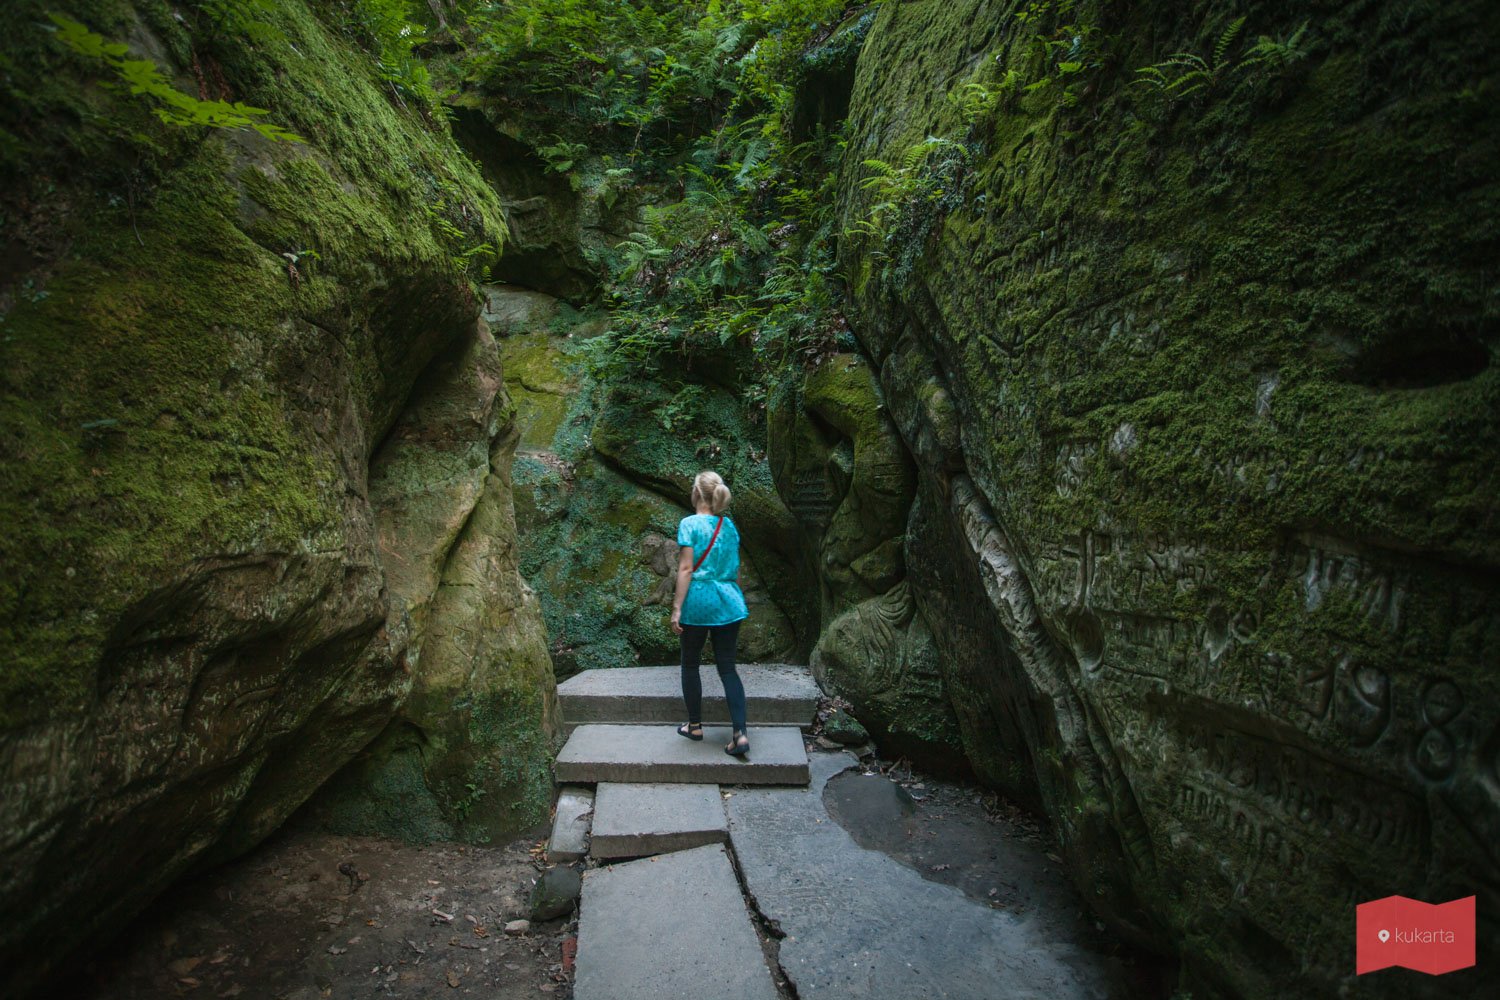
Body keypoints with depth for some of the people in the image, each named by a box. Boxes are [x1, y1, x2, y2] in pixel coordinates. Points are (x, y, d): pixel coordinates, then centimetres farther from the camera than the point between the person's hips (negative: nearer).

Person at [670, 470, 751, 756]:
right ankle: (740, 733, -3)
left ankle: (695, 726, 25)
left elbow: (686, 569, -13)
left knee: (690, 664, 14)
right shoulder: (729, 526, 8)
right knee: (727, 667, 6)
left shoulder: (689, 524, -8)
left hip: (697, 602, -4)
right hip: (728, 603, 5)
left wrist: (677, 608, -11)